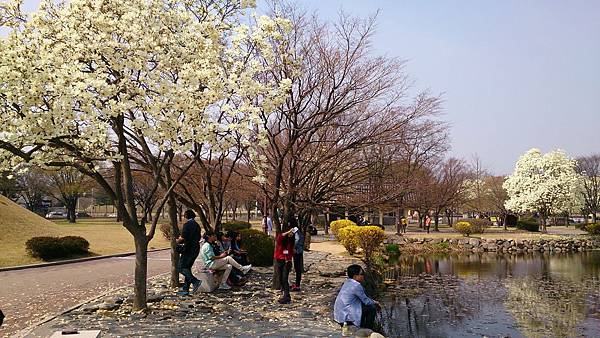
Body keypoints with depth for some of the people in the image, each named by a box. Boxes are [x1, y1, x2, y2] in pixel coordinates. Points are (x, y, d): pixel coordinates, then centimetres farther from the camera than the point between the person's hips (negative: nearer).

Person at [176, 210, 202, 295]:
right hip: (196, 249, 9)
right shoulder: (197, 225, 15)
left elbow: (183, 238, -19)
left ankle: (195, 281, -18)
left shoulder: (187, 224, -11)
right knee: (187, 268, 13)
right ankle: (185, 288, 12)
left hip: (188, 249, -9)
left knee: (182, 268, -5)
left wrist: (178, 241, 4)